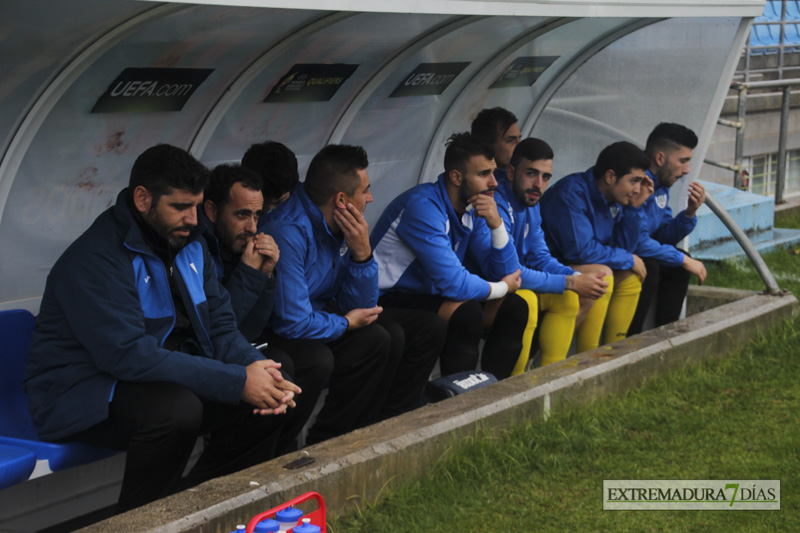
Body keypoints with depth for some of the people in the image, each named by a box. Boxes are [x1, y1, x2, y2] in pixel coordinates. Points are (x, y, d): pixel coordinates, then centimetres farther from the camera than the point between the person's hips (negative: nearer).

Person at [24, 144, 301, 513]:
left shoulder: (188, 242, 6)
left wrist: (252, 366, -17)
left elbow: (219, 322, 7)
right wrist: (237, 382, -30)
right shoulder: (95, 259, -22)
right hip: (84, 392, -8)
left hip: (172, 377, 8)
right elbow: (129, 355, -30)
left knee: (266, 407, -9)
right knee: (178, 408, -36)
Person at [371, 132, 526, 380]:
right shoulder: (423, 206, -23)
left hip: (432, 296, 9)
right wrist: (502, 287, -10)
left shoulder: (473, 209, 3)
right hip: (390, 301, -9)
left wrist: (496, 225, -12)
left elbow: (504, 273, 3)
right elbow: (454, 284, -28)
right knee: (467, 311, -31)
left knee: (514, 308, -4)